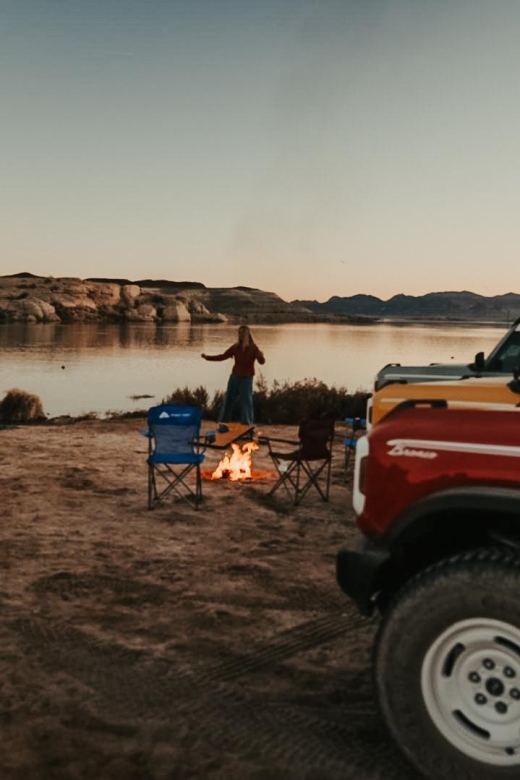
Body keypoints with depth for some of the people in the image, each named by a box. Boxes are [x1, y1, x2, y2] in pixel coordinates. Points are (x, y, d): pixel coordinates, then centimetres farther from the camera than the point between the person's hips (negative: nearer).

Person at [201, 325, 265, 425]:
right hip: (234, 377, 4)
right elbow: (223, 356, 7)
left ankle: (247, 424, 5)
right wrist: (207, 357, 1)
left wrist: (261, 356, -45)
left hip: (246, 379, -4)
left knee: (246, 401, -4)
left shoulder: (253, 348, -11)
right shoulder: (235, 347, -1)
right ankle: (224, 422, 24)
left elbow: (262, 362, -21)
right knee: (229, 399, 11)